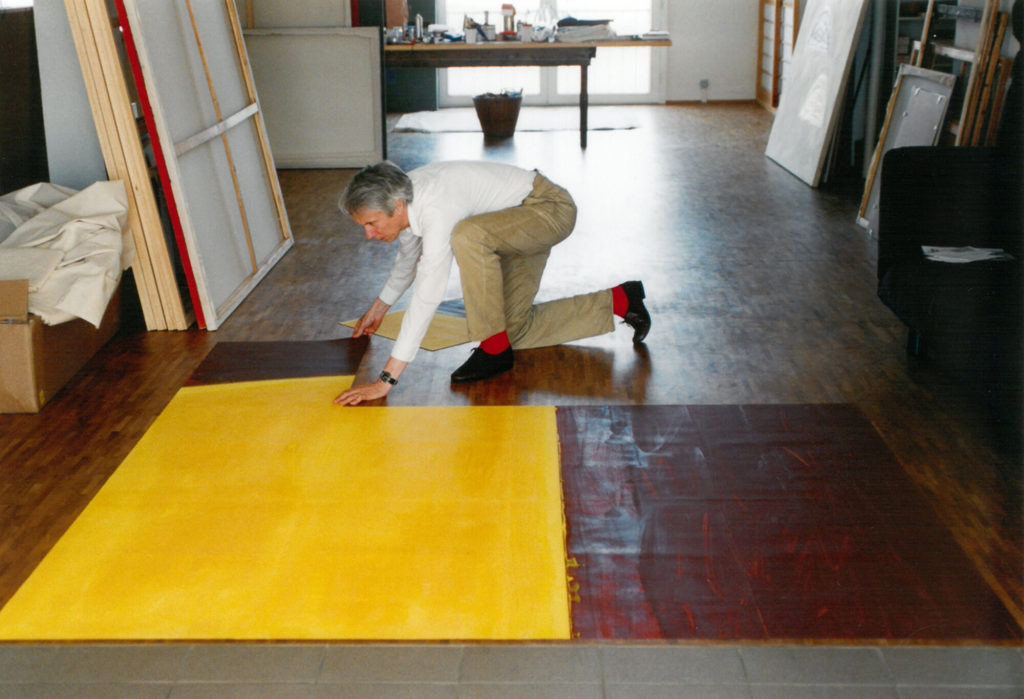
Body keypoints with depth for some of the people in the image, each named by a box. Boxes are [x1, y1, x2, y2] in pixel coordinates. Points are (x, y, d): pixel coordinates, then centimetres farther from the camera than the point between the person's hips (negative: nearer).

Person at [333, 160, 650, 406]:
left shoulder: (437, 209, -36)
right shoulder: (400, 200, -8)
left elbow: (427, 298, -41)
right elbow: (408, 258, 16)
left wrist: (386, 380, -41)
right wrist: (379, 307, 26)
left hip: (552, 209, -10)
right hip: (520, 223, 10)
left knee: (468, 235, -38)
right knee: (516, 329, 7)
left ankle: (495, 349, -21)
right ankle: (619, 301, 19)